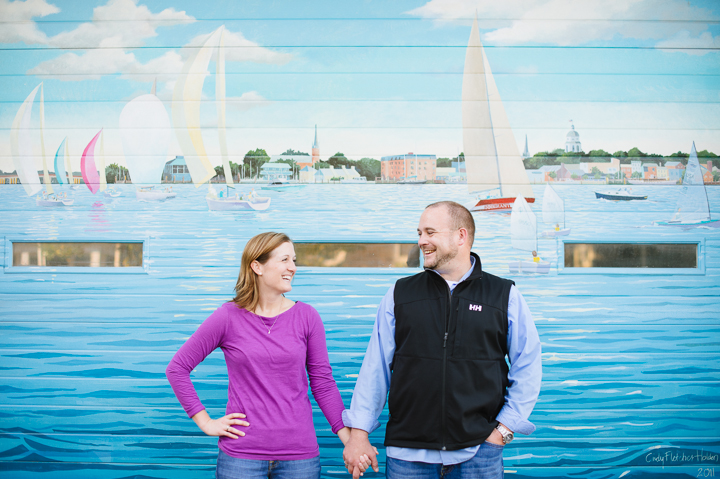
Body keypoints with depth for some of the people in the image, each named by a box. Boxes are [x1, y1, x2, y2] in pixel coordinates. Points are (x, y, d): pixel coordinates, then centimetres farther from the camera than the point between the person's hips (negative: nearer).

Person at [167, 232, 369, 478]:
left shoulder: (306, 317, 2)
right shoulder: (228, 317, -3)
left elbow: (322, 383, 5)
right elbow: (177, 368, 3)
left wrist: (351, 439, -1)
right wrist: (206, 422, -1)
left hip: (299, 454, 2)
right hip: (241, 455, -1)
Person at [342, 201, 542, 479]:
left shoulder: (505, 296, 4)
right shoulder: (400, 295, 7)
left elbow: (527, 367, 6)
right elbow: (375, 368, 7)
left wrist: (504, 429, 0)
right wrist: (358, 433, 2)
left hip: (478, 453, -1)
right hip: (408, 453, 1)